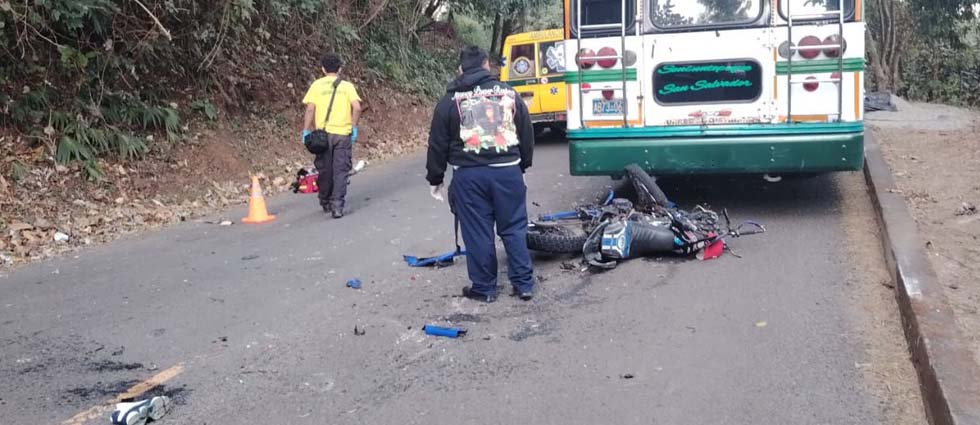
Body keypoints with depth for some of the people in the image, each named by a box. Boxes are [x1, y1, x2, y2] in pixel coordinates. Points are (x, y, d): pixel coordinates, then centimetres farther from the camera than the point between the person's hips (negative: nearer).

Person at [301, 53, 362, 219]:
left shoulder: (317, 85, 3)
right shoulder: (347, 86, 4)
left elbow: (310, 109, -5)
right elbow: (357, 107, -8)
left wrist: (306, 130, 1)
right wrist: (354, 126, 3)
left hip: (323, 133, 1)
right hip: (343, 133, -1)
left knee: (325, 170, 13)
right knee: (340, 171, 1)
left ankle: (325, 203, 28)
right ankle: (337, 206, -8)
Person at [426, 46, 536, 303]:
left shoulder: (450, 101, 1)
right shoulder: (509, 94, 7)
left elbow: (438, 145, 3)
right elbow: (527, 135, 13)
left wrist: (435, 179, 13)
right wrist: (523, 165, 26)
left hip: (469, 175, -2)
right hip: (508, 170, 2)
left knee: (477, 233, 5)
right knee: (514, 228, 10)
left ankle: (484, 288, 13)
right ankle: (524, 285, 14)